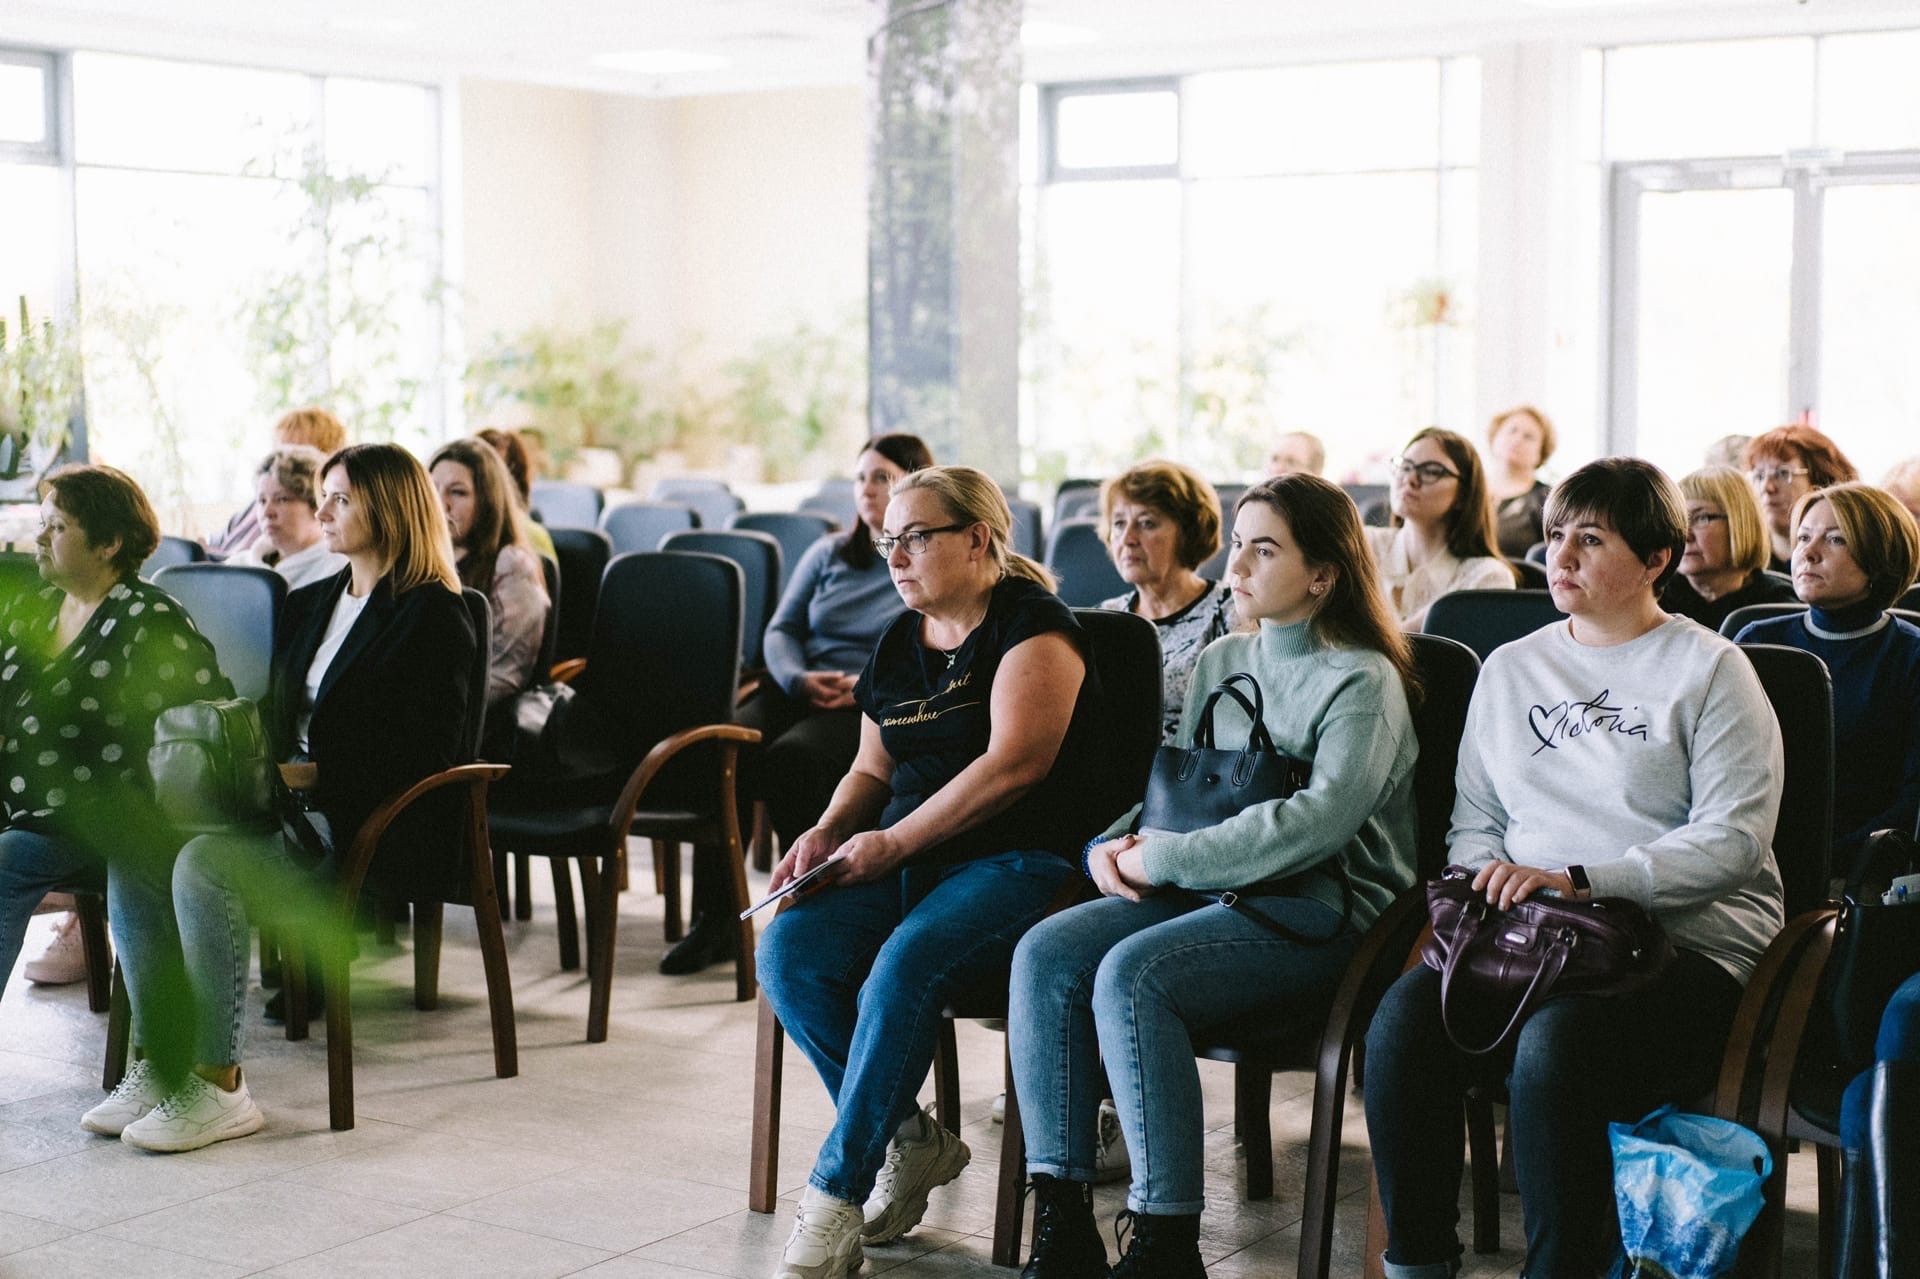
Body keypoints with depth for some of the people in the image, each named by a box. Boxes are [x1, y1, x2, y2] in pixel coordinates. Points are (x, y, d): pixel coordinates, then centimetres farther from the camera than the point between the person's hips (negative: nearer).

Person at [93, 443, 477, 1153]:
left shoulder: (433, 616, -5)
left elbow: (422, 755, -14)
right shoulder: (309, 605, 21)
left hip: (368, 833, -8)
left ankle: (219, 1086, -24)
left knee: (205, 863, -30)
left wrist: (310, 774, -19)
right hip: (288, 810, 8)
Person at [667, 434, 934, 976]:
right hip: (797, 691, 5)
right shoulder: (828, 553, 23)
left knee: (791, 758, -36)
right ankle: (713, 920, -22)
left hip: (879, 709, -5)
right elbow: (781, 629, 17)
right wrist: (798, 678, -5)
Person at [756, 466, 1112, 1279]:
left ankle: (833, 1197, -22)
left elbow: (1016, 762, -16)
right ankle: (910, 1144, -7)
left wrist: (894, 843, -15)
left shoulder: (1031, 625, -5)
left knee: (905, 965, -34)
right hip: (906, 859, 7)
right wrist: (829, 832, 2)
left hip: (1018, 858, -7)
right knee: (787, 952, -20)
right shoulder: (898, 644, 19)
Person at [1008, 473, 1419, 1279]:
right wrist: (1115, 844, 1)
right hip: (1208, 890, 7)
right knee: (1044, 954, -17)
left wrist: (1163, 859, -19)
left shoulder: (1362, 681, -6)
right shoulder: (1221, 661, 17)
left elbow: (1320, 818, -20)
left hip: (1320, 911, -7)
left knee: (1131, 974, -31)